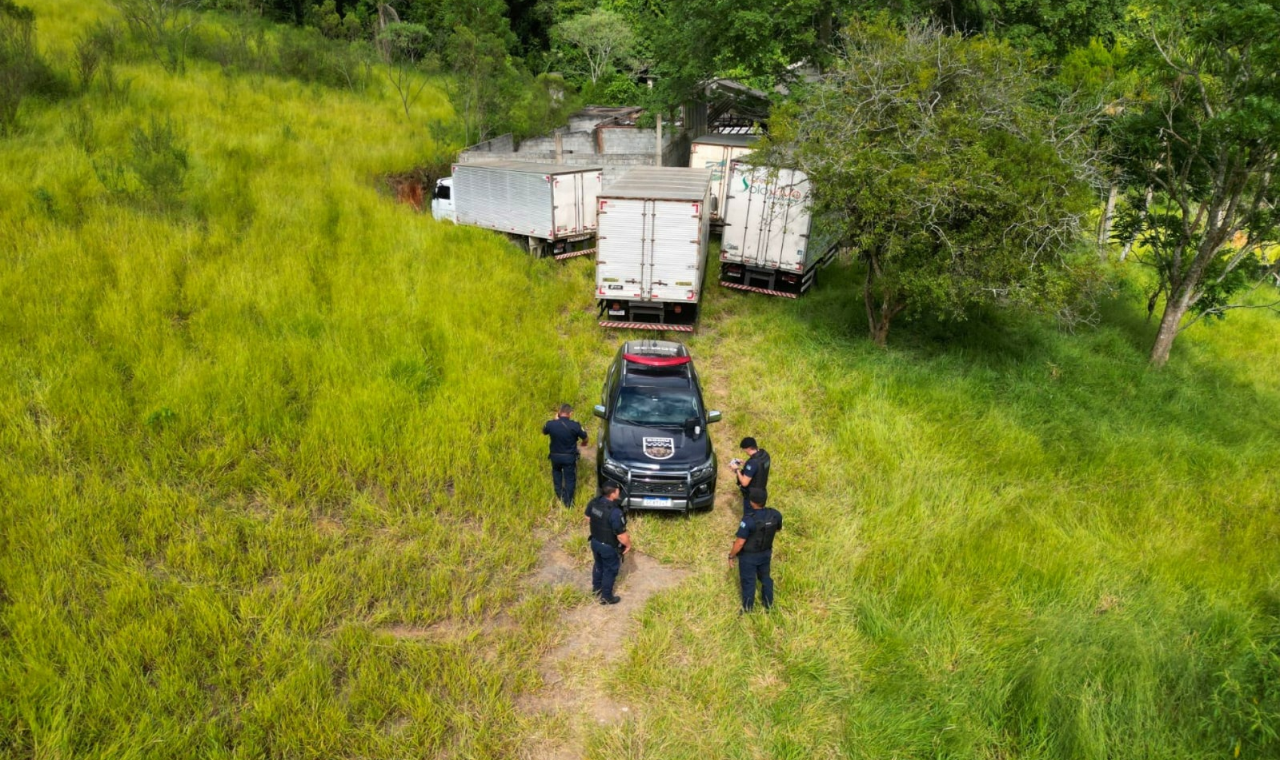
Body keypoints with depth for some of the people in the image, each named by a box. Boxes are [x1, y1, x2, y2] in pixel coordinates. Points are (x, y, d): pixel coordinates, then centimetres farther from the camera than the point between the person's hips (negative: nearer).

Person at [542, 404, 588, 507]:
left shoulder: (551, 424, -17)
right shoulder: (574, 426, -21)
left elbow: (544, 432, 7)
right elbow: (585, 438, -4)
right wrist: (583, 443, 20)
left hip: (555, 456, 2)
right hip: (569, 457, -2)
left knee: (556, 472, 31)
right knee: (570, 478, 14)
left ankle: (559, 494, 38)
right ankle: (568, 502, 22)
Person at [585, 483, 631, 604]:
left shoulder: (594, 502, -15)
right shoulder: (615, 512, -36)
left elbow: (588, 519, 5)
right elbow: (622, 536, -27)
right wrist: (628, 545, -8)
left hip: (595, 542, 6)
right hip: (609, 547, -6)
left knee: (598, 565, 30)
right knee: (610, 570, 18)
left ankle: (596, 587, 52)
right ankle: (606, 597, 35)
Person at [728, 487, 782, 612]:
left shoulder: (748, 521, -35)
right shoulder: (776, 515, -18)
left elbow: (739, 543, -27)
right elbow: (778, 529, 4)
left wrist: (731, 556, -10)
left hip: (749, 556, -5)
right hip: (766, 553, 5)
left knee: (748, 581, 17)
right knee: (765, 577, 28)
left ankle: (748, 607, 37)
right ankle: (768, 602, 47)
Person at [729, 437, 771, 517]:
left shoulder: (752, 462, -34)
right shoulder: (764, 454, -7)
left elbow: (744, 482, -28)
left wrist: (737, 469, -16)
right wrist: (744, 464, 4)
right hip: (762, 493, 8)